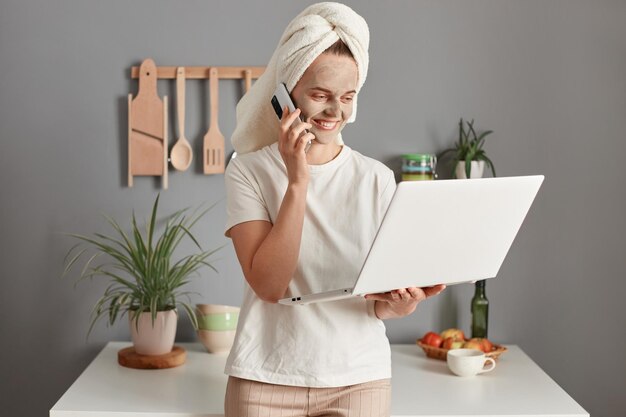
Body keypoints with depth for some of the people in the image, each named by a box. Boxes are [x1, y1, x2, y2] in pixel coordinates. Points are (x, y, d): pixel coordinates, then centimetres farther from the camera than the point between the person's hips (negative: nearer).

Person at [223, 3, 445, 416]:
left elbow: (381, 301, 3)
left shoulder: (377, 179, 2)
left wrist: (401, 302, -19)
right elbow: (268, 284, -14)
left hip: (359, 378, 2)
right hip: (267, 379, -1)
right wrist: (297, 181, -18)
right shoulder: (248, 171, -4)